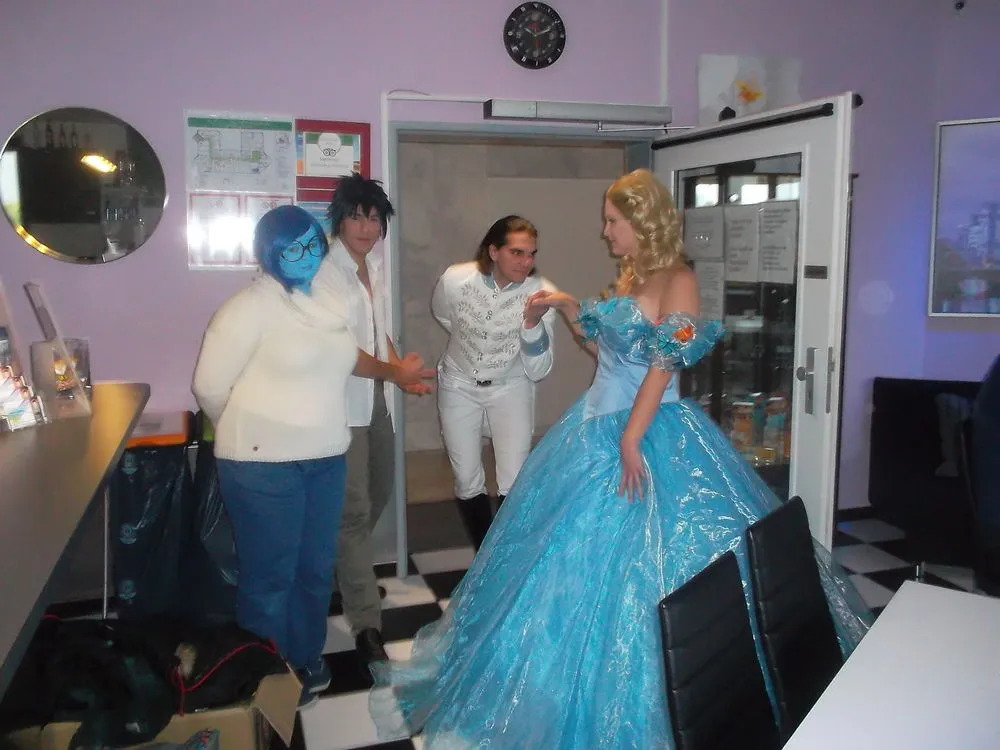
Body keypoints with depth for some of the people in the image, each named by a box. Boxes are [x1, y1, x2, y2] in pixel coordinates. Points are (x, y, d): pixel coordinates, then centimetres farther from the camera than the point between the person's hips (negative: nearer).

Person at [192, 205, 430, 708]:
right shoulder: (249, 308, -13)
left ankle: (306, 662, 38)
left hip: (325, 460, 7)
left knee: (316, 568, 17)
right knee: (270, 576, 3)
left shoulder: (325, 302, 9)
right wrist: (249, 438, 3)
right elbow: (209, 387, -10)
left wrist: (393, 372, 32)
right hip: (264, 466, -7)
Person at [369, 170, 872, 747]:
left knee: (636, 566, -2)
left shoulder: (677, 280, -12)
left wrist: (631, 441, -24)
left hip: (651, 435, -8)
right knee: (576, 560, 15)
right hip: (597, 427, 8)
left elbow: (665, 364, -20)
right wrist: (567, 305, 12)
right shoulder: (628, 275, 11)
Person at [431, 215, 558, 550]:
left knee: (514, 485, -5)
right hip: (460, 385, 1)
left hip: (511, 387, 0)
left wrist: (533, 322, -35)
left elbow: (537, 372, -20)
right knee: (468, 484, 7)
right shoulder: (455, 279, -23)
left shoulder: (542, 293, -23)